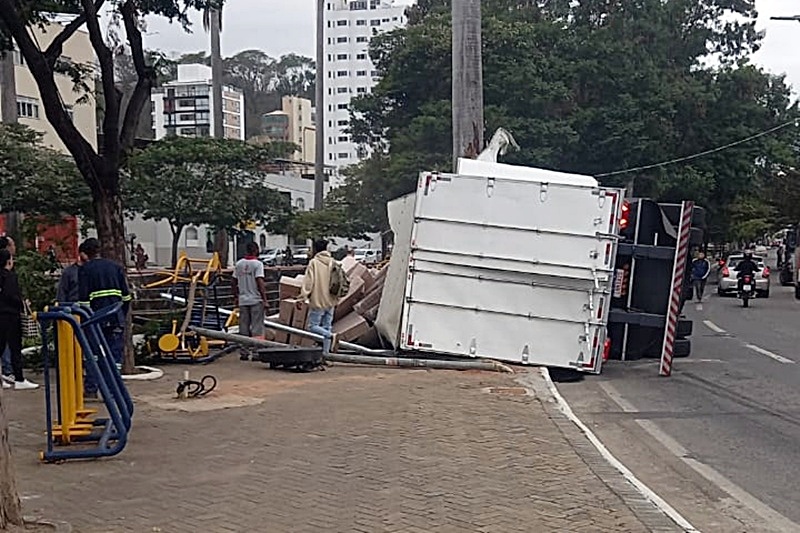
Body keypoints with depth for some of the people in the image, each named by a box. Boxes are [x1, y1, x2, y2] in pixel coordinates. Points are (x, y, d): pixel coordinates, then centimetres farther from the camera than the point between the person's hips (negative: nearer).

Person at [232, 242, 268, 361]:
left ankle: (244, 353, 12)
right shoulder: (257, 264, -9)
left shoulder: (239, 264, 7)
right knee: (257, 327, 0)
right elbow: (260, 282, -16)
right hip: (256, 300, -5)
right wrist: (265, 300, -13)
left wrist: (235, 297, 21)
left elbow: (234, 282, 11)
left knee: (244, 328, 9)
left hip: (243, 301, 5)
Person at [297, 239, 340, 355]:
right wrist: (336, 297, 24)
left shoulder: (314, 262, -10)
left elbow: (308, 282, -15)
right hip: (331, 301, 6)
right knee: (327, 327, 11)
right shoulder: (333, 262, 8)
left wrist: (302, 298, -15)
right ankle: (325, 353, 11)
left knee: (312, 326, 2)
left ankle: (331, 336, -17)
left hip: (318, 301, -6)